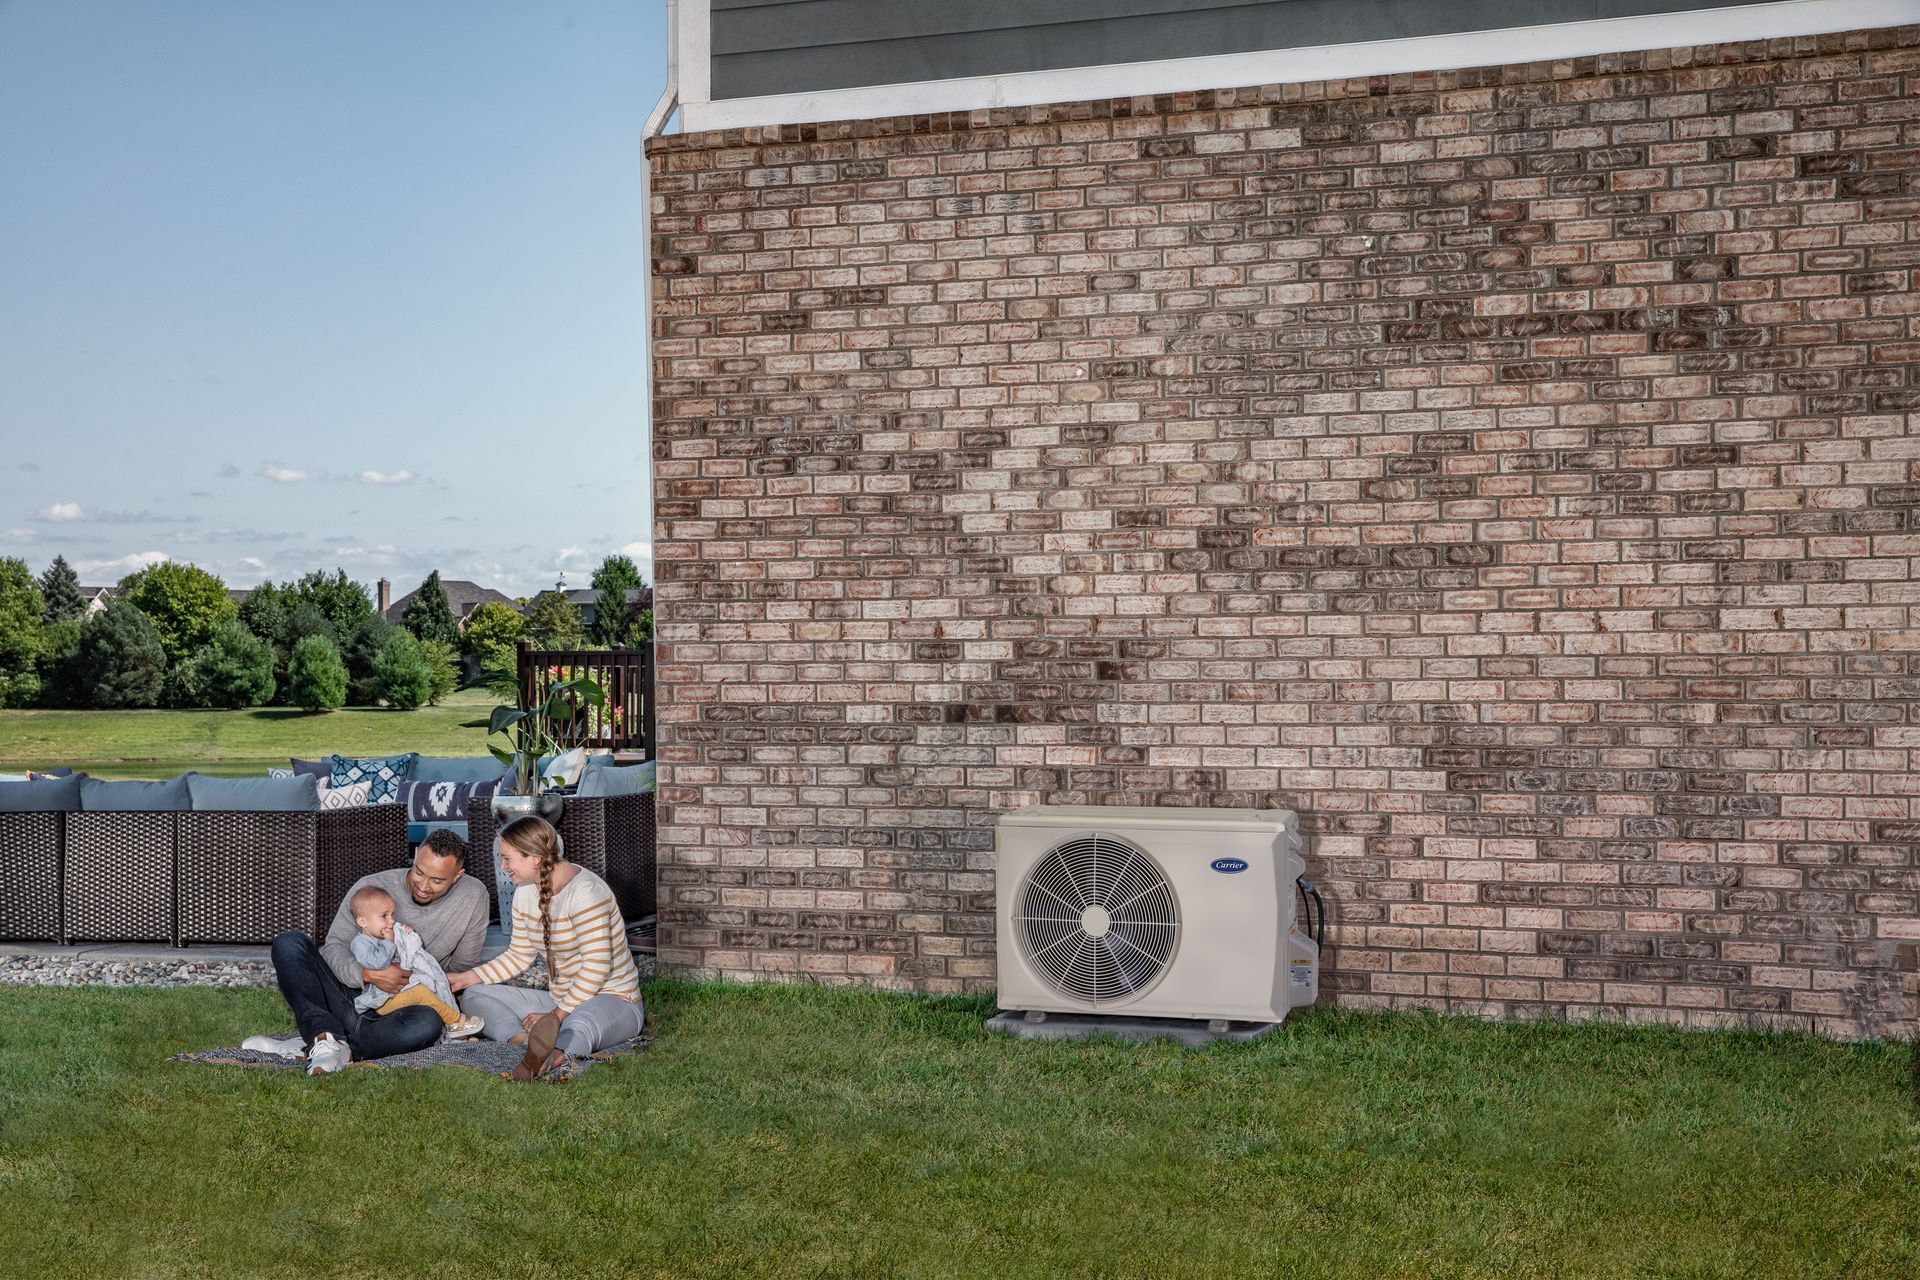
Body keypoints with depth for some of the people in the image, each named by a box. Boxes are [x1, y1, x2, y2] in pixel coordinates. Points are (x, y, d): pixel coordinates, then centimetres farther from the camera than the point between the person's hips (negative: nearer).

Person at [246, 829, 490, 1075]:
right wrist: (368, 975, -28)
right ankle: (326, 1035, -39)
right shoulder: (371, 887, -9)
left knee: (427, 1023, -37)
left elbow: (462, 967, 5)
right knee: (288, 942, -23)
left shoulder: (473, 897, -6)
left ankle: (309, 1043, -32)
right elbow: (335, 945, -9)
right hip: (351, 991, 1)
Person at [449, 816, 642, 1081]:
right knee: (473, 996, -5)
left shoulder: (584, 891, -20)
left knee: (579, 1025, -42)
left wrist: (558, 1015, -24)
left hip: (612, 1000, -9)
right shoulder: (526, 892, 6)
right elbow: (519, 955, 15)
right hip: (560, 999, 9)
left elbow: (597, 965, -24)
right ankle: (525, 1039, -35)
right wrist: (467, 977, 4)